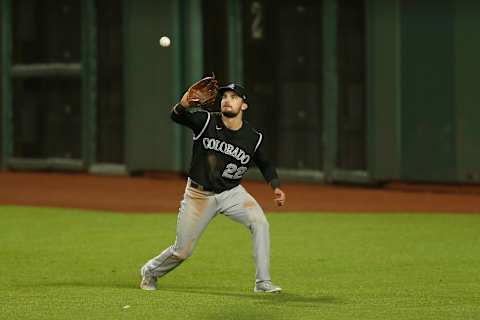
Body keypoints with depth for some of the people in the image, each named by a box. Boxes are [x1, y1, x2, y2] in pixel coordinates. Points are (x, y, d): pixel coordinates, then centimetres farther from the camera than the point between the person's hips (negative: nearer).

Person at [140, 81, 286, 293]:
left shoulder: (254, 138, -7)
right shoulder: (206, 121, -15)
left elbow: (265, 165, 8)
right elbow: (176, 116, -30)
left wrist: (276, 187, -9)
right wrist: (184, 104, -52)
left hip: (232, 193, 2)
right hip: (200, 194, -2)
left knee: (260, 223, -23)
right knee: (182, 251, 3)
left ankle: (263, 283, -15)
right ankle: (150, 271, 34)